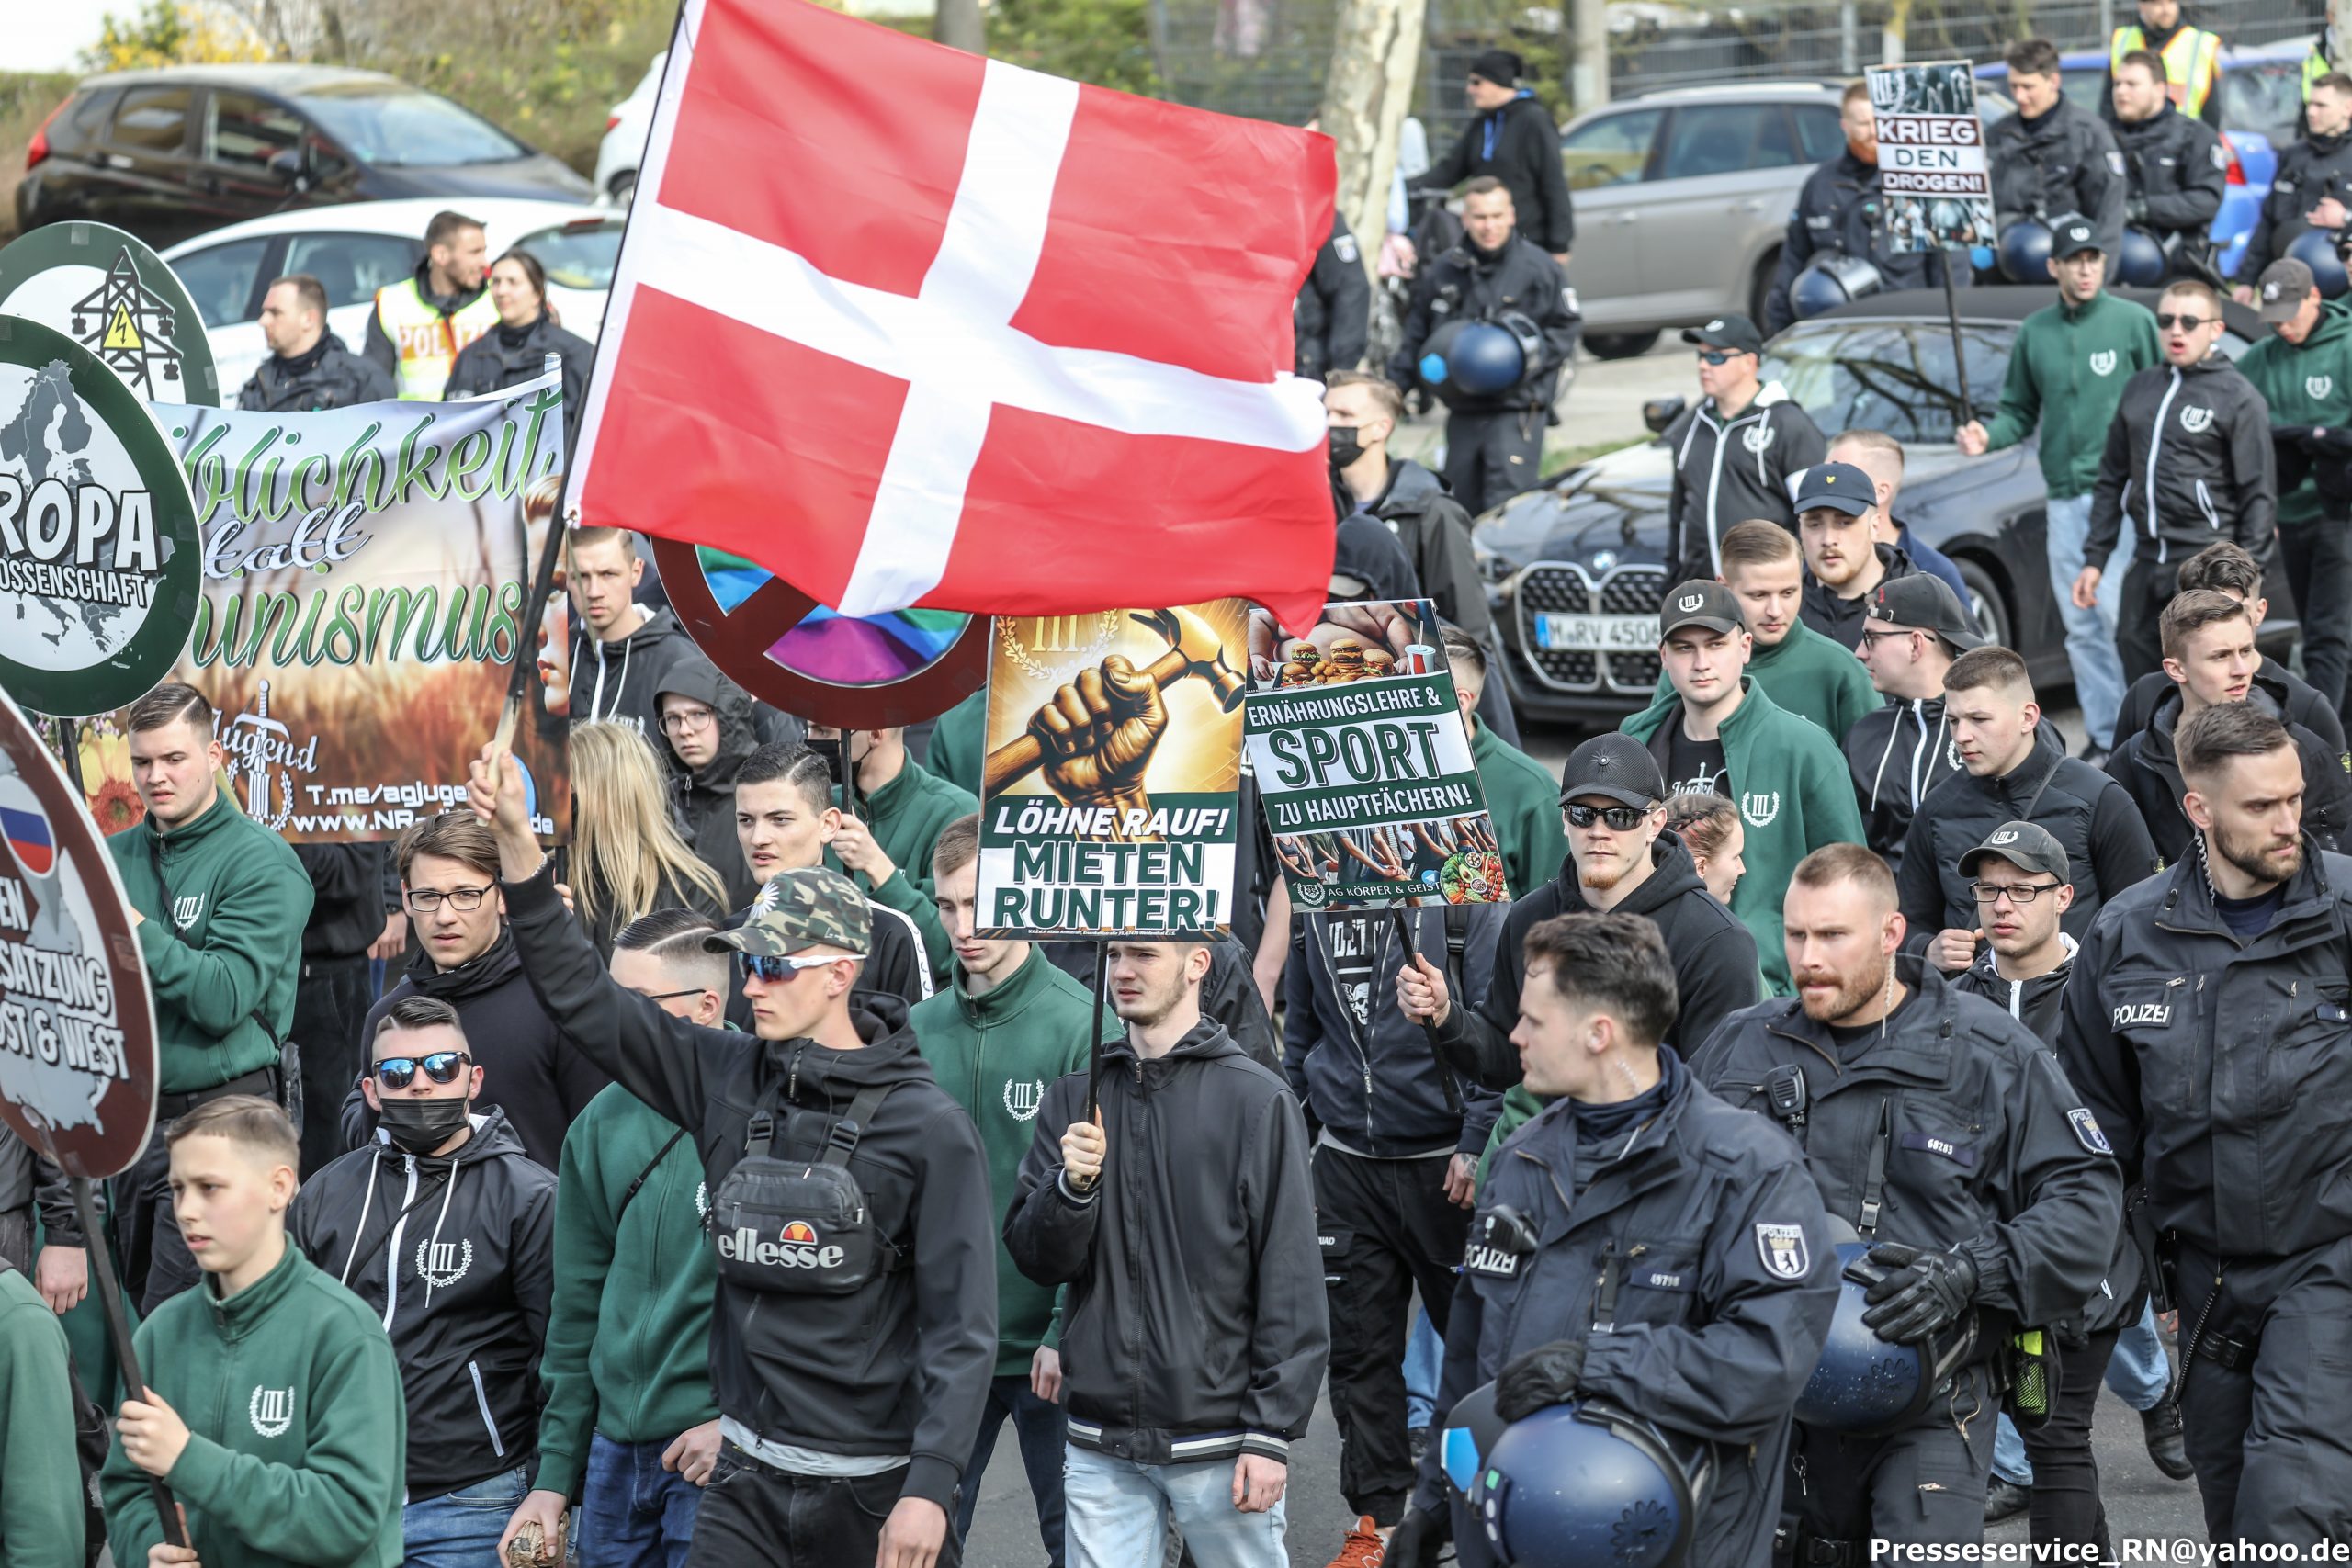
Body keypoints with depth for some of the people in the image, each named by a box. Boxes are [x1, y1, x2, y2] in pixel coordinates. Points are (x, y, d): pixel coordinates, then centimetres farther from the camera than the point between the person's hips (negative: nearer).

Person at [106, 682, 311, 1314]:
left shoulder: (261, 863, -9)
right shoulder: (116, 856, 11)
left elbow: (224, 1000, -18)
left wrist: (133, 926, -23)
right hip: (134, 1116, 7)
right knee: (139, 1303, 13)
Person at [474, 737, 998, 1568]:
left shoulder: (930, 1129, -9)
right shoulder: (728, 1079, 5)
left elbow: (961, 1327, -11)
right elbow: (584, 998, 6)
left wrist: (930, 1490, -18)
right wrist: (516, 842, -3)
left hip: (877, 1486, -4)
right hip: (748, 1480, 4)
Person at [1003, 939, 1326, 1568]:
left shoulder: (1258, 1100, -5)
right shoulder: (1073, 1097, 8)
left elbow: (1291, 1279, -6)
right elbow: (1036, 1260, 5)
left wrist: (1272, 1434, -10)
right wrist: (1073, 1185, -15)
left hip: (1218, 1443, -3)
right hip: (1098, 1450, 3)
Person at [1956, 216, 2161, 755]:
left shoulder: (2134, 321, -1)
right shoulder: (2035, 333, 12)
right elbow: (2020, 411, 17)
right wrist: (1989, 436, -4)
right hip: (2064, 497, 5)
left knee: (2118, 610, -15)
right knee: (2081, 626, 7)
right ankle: (2105, 736, 15)